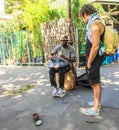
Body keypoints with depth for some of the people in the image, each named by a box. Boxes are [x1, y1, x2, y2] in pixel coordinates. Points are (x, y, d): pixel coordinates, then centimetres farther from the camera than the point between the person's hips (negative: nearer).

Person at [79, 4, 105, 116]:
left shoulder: (95, 25, -21)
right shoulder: (94, 23, 11)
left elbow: (95, 46, -24)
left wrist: (89, 62, -15)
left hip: (94, 58, -10)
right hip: (93, 57, 10)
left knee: (95, 83, 0)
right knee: (95, 82, 19)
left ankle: (96, 109, 13)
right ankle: (97, 102, 34)